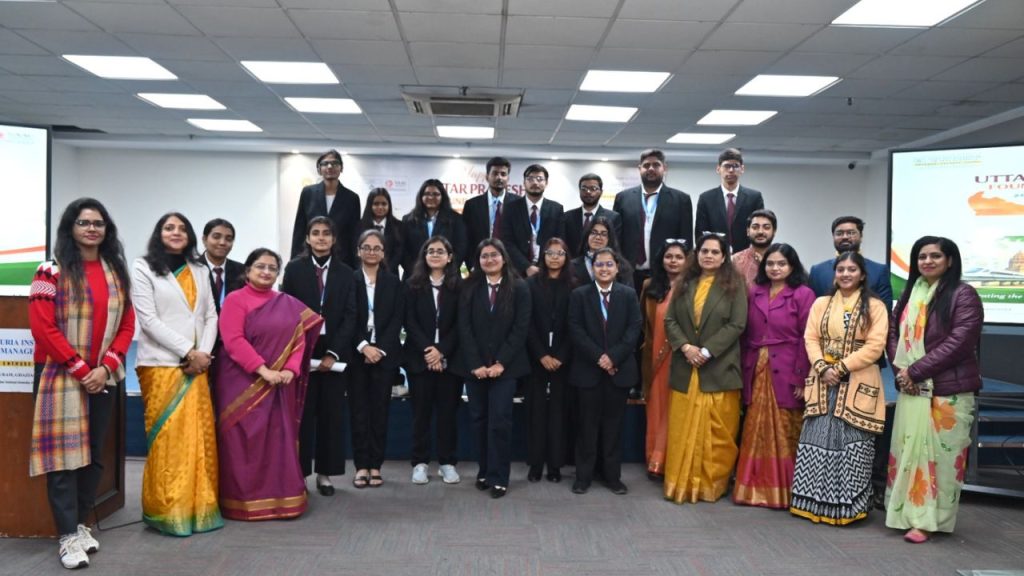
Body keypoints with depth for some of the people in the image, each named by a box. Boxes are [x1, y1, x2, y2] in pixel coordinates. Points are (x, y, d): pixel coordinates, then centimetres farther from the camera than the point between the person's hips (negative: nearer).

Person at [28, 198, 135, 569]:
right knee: (64, 452, -4)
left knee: (95, 453, 9)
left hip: (103, 377, 5)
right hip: (61, 375, -4)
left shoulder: (116, 272, 9)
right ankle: (68, 535, 3)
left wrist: (107, 366, -6)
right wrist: (80, 369, -12)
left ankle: (81, 523, 22)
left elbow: (127, 325, 8)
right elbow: (42, 327, -11)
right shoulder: (52, 271, -5)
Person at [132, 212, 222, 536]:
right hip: (161, 365, -4)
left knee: (200, 437, 2)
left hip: (197, 367, 4)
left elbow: (210, 316, 11)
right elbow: (148, 319, -7)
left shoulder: (200, 271, 17)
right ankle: (167, 512, 2)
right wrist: (187, 351, -12)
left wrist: (203, 353, -6)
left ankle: (199, 506, 9)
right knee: (167, 438, -6)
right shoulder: (143, 268, 3)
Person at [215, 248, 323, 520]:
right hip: (243, 384, -4)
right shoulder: (235, 300, -3)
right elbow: (233, 341, -14)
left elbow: (299, 338, 5)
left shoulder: (289, 304, 12)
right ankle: (245, 501, 9)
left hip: (279, 386, 5)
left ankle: (279, 499, 16)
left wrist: (290, 369, -12)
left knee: (279, 441, 7)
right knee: (245, 442, 0)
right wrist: (263, 370, -21)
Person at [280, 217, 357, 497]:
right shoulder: (294, 269, 5)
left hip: (335, 353, 1)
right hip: (300, 352, -1)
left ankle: (325, 473, 14)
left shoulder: (346, 273, 7)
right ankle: (298, 472, 11)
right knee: (302, 414, 1)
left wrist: (333, 352, -10)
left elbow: (350, 316, 0)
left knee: (331, 414, 5)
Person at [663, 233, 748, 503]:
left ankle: (712, 485, 14)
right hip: (685, 368, 3)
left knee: (717, 432, 2)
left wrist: (707, 351, -14)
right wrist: (685, 346, -11)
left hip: (719, 368, -3)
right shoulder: (685, 284, 10)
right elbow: (670, 320, 6)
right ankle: (682, 484, 15)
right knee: (683, 430, 6)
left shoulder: (734, 285, 0)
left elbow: (737, 325, -8)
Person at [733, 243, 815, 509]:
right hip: (757, 373, 4)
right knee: (757, 432, 9)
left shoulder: (803, 294, -4)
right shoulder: (754, 293, 10)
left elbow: (807, 339, -8)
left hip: (787, 374, -4)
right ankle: (756, 487, 19)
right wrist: (745, 370, 4)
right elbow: (746, 335, 10)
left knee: (784, 434, 3)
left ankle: (784, 491, 14)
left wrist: (801, 378, -13)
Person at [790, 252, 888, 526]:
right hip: (823, 381, 3)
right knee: (818, 440, 2)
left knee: (852, 444, -3)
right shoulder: (821, 304, 13)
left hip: (858, 384, -3)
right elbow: (811, 339, 6)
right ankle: (815, 501, 11)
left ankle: (847, 505, 7)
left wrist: (842, 368, -13)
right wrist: (822, 367, -10)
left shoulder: (874, 306, 1)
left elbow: (875, 346, -8)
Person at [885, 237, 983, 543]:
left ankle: (928, 520, 8)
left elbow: (959, 342, -14)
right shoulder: (910, 293, 12)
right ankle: (909, 512, 18)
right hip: (911, 388, 6)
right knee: (909, 449, 8)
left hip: (948, 388, -5)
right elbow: (894, 330, 13)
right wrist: (900, 368, -4)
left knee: (940, 453, 0)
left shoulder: (963, 294, -6)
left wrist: (916, 370, -15)